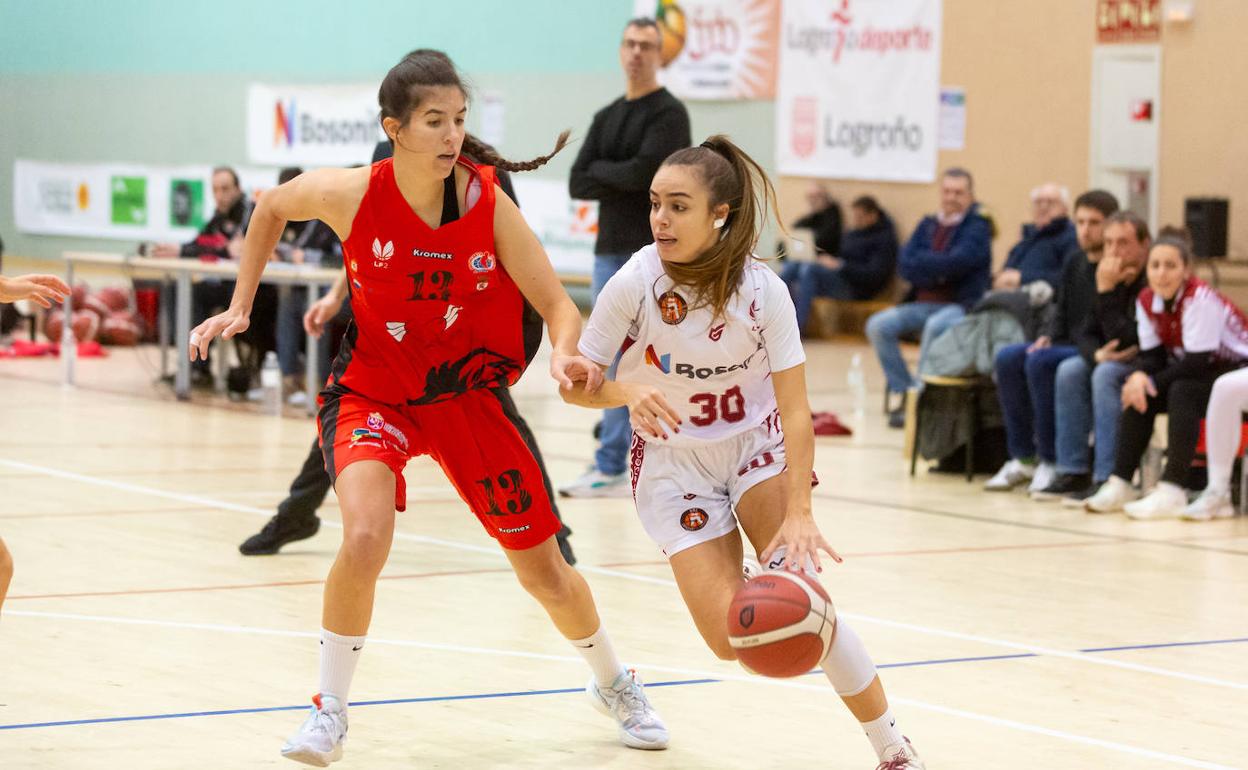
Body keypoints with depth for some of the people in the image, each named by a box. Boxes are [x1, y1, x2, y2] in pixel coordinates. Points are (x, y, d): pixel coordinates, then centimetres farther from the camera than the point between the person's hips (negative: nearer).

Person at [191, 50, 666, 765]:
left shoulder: (489, 204, -19)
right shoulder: (351, 195, -19)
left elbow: (558, 304, -15)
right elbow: (272, 207, 3)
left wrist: (566, 355, -36)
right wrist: (240, 306, 2)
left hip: (469, 395, 1)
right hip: (373, 391, -1)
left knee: (547, 575, 8)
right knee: (366, 538, -29)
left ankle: (614, 683, 39)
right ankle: (330, 711, -7)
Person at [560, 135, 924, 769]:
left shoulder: (762, 290, -19)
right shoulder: (635, 283, -19)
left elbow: (795, 411, -19)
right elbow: (575, 384, -12)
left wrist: (798, 513, -30)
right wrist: (627, 392, -34)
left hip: (756, 445, 0)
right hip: (672, 461, 0)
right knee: (733, 638, -16)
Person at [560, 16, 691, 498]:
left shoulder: (669, 114, -6)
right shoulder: (606, 118, 15)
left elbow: (643, 170, -21)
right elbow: (579, 184, 5)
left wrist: (600, 169, -3)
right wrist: (626, 179, -10)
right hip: (610, 253, 7)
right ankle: (610, 468, 13)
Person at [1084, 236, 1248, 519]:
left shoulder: (1200, 298, -25)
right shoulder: (1147, 300, -3)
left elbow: (1198, 363, -27)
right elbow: (1153, 356, -1)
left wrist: (1153, 382, -24)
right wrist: (1140, 377, -23)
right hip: (1201, 373, 8)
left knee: (1182, 391, -32)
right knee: (1139, 393, -11)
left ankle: (1172, 492, -37)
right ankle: (1119, 484, -12)